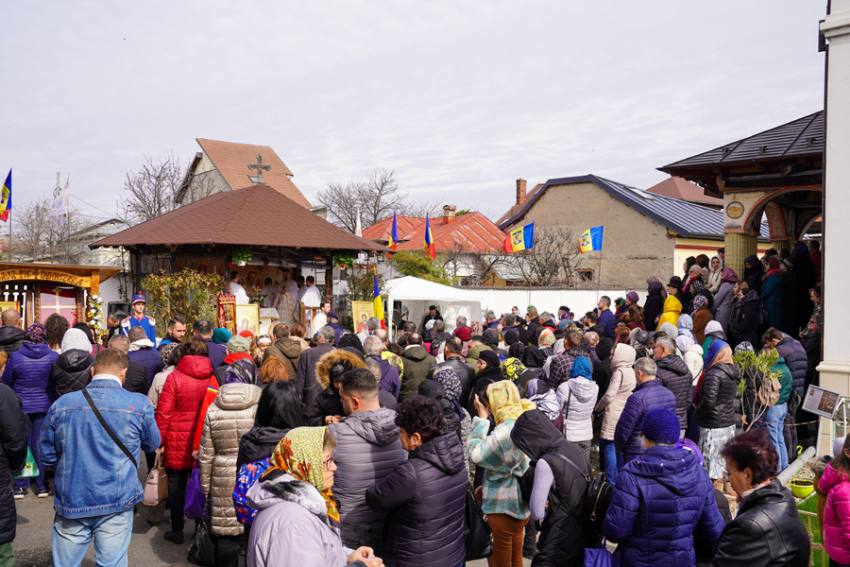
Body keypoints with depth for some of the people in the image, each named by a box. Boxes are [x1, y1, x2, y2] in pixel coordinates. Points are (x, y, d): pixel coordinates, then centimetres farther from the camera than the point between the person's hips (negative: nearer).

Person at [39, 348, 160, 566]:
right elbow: (152, 444, 7)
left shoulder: (61, 404, -4)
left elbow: (47, 456, 6)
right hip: (117, 503, -2)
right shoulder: (139, 405, -10)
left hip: (71, 501, 2)